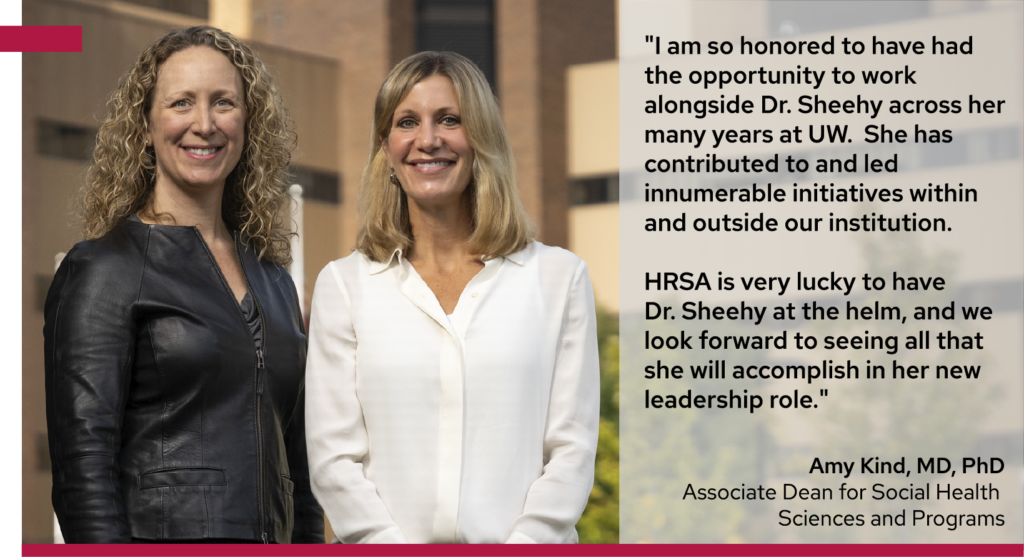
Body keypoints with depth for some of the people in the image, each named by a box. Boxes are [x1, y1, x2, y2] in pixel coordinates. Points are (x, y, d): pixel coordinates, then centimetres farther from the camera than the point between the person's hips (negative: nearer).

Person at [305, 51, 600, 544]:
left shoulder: (558, 277, 6)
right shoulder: (344, 285, 7)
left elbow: (572, 449, 1)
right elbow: (334, 458, 1)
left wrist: (521, 543, -12)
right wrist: (395, 545, -12)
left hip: (525, 542, 0)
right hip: (387, 539, 0)